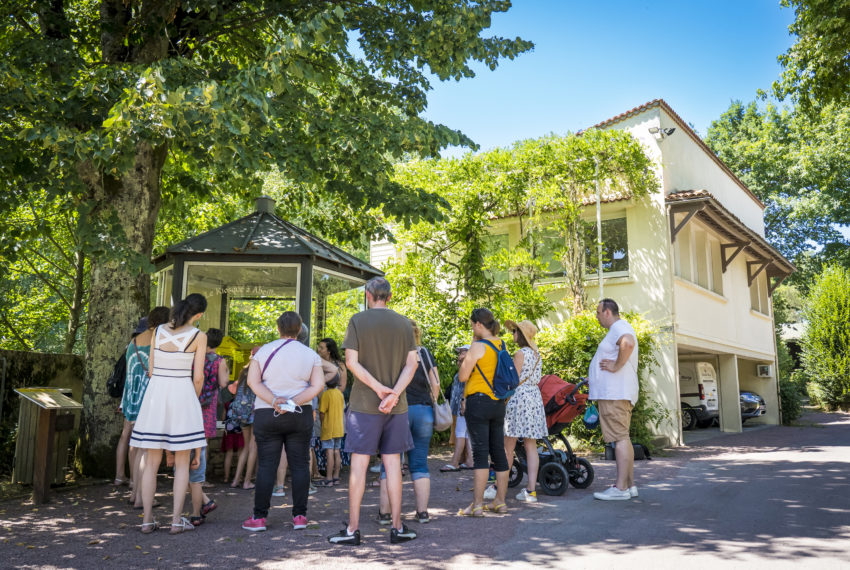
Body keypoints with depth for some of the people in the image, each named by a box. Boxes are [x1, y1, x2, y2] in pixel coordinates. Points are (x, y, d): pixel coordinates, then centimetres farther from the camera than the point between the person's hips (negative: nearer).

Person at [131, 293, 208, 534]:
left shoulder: (158, 331, 5)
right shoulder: (198, 336, -6)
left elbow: (151, 370, 9)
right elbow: (198, 377, -4)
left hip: (155, 395, 3)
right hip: (182, 394, -3)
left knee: (151, 462, 9)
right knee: (182, 463, 5)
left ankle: (147, 520, 10)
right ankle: (177, 520, 4)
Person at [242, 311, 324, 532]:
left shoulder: (264, 350, 1)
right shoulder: (310, 354, 2)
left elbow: (253, 381, -6)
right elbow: (317, 385, -6)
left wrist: (274, 402, -14)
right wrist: (294, 402, -12)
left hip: (266, 415, 0)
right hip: (300, 415, 1)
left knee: (266, 465, 3)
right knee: (299, 464, 6)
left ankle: (259, 517, 6)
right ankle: (299, 516, 7)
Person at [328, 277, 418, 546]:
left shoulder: (358, 321, -3)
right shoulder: (404, 323, 6)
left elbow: (351, 361, -10)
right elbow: (411, 363, -1)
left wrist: (379, 388, -11)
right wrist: (394, 393, -10)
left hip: (364, 404, -3)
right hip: (397, 405, 3)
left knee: (359, 463, 3)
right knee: (393, 463, 8)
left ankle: (353, 529, 7)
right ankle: (397, 527, 13)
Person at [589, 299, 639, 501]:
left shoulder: (620, 327, -11)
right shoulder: (617, 330, 24)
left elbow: (628, 343, -35)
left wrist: (616, 366, -25)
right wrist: (595, 378, 26)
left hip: (615, 394, -11)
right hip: (614, 393, 11)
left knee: (620, 438, -10)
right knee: (623, 438, 12)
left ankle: (620, 487, -10)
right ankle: (629, 484, 17)